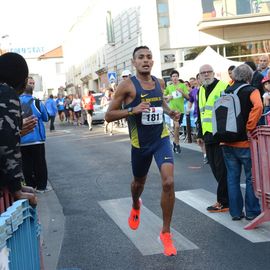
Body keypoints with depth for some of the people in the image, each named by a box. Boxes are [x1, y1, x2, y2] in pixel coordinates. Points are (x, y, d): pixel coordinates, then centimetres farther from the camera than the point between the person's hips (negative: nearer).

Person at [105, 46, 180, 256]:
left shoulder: (160, 83, 2)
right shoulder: (127, 85, -12)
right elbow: (109, 116, -12)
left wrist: (170, 112, 3)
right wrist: (132, 110, -27)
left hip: (161, 138, 2)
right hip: (140, 143, -1)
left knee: (168, 182, -17)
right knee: (139, 182, 20)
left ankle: (166, 233, -1)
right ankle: (136, 207, 59)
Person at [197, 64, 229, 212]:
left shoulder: (223, 87, -7)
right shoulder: (201, 91, 17)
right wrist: (200, 134, 21)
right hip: (208, 135, 8)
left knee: (222, 168, -4)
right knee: (215, 168, 10)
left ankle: (223, 202, 2)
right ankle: (226, 197, 21)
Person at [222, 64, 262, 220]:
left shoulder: (226, 92, 9)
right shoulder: (251, 91, -7)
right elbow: (258, 106, -24)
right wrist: (249, 128, -19)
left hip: (228, 142, 5)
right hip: (245, 142, -4)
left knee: (232, 177, 11)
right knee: (251, 177, 7)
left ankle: (236, 212, 15)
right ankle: (252, 212, 12)